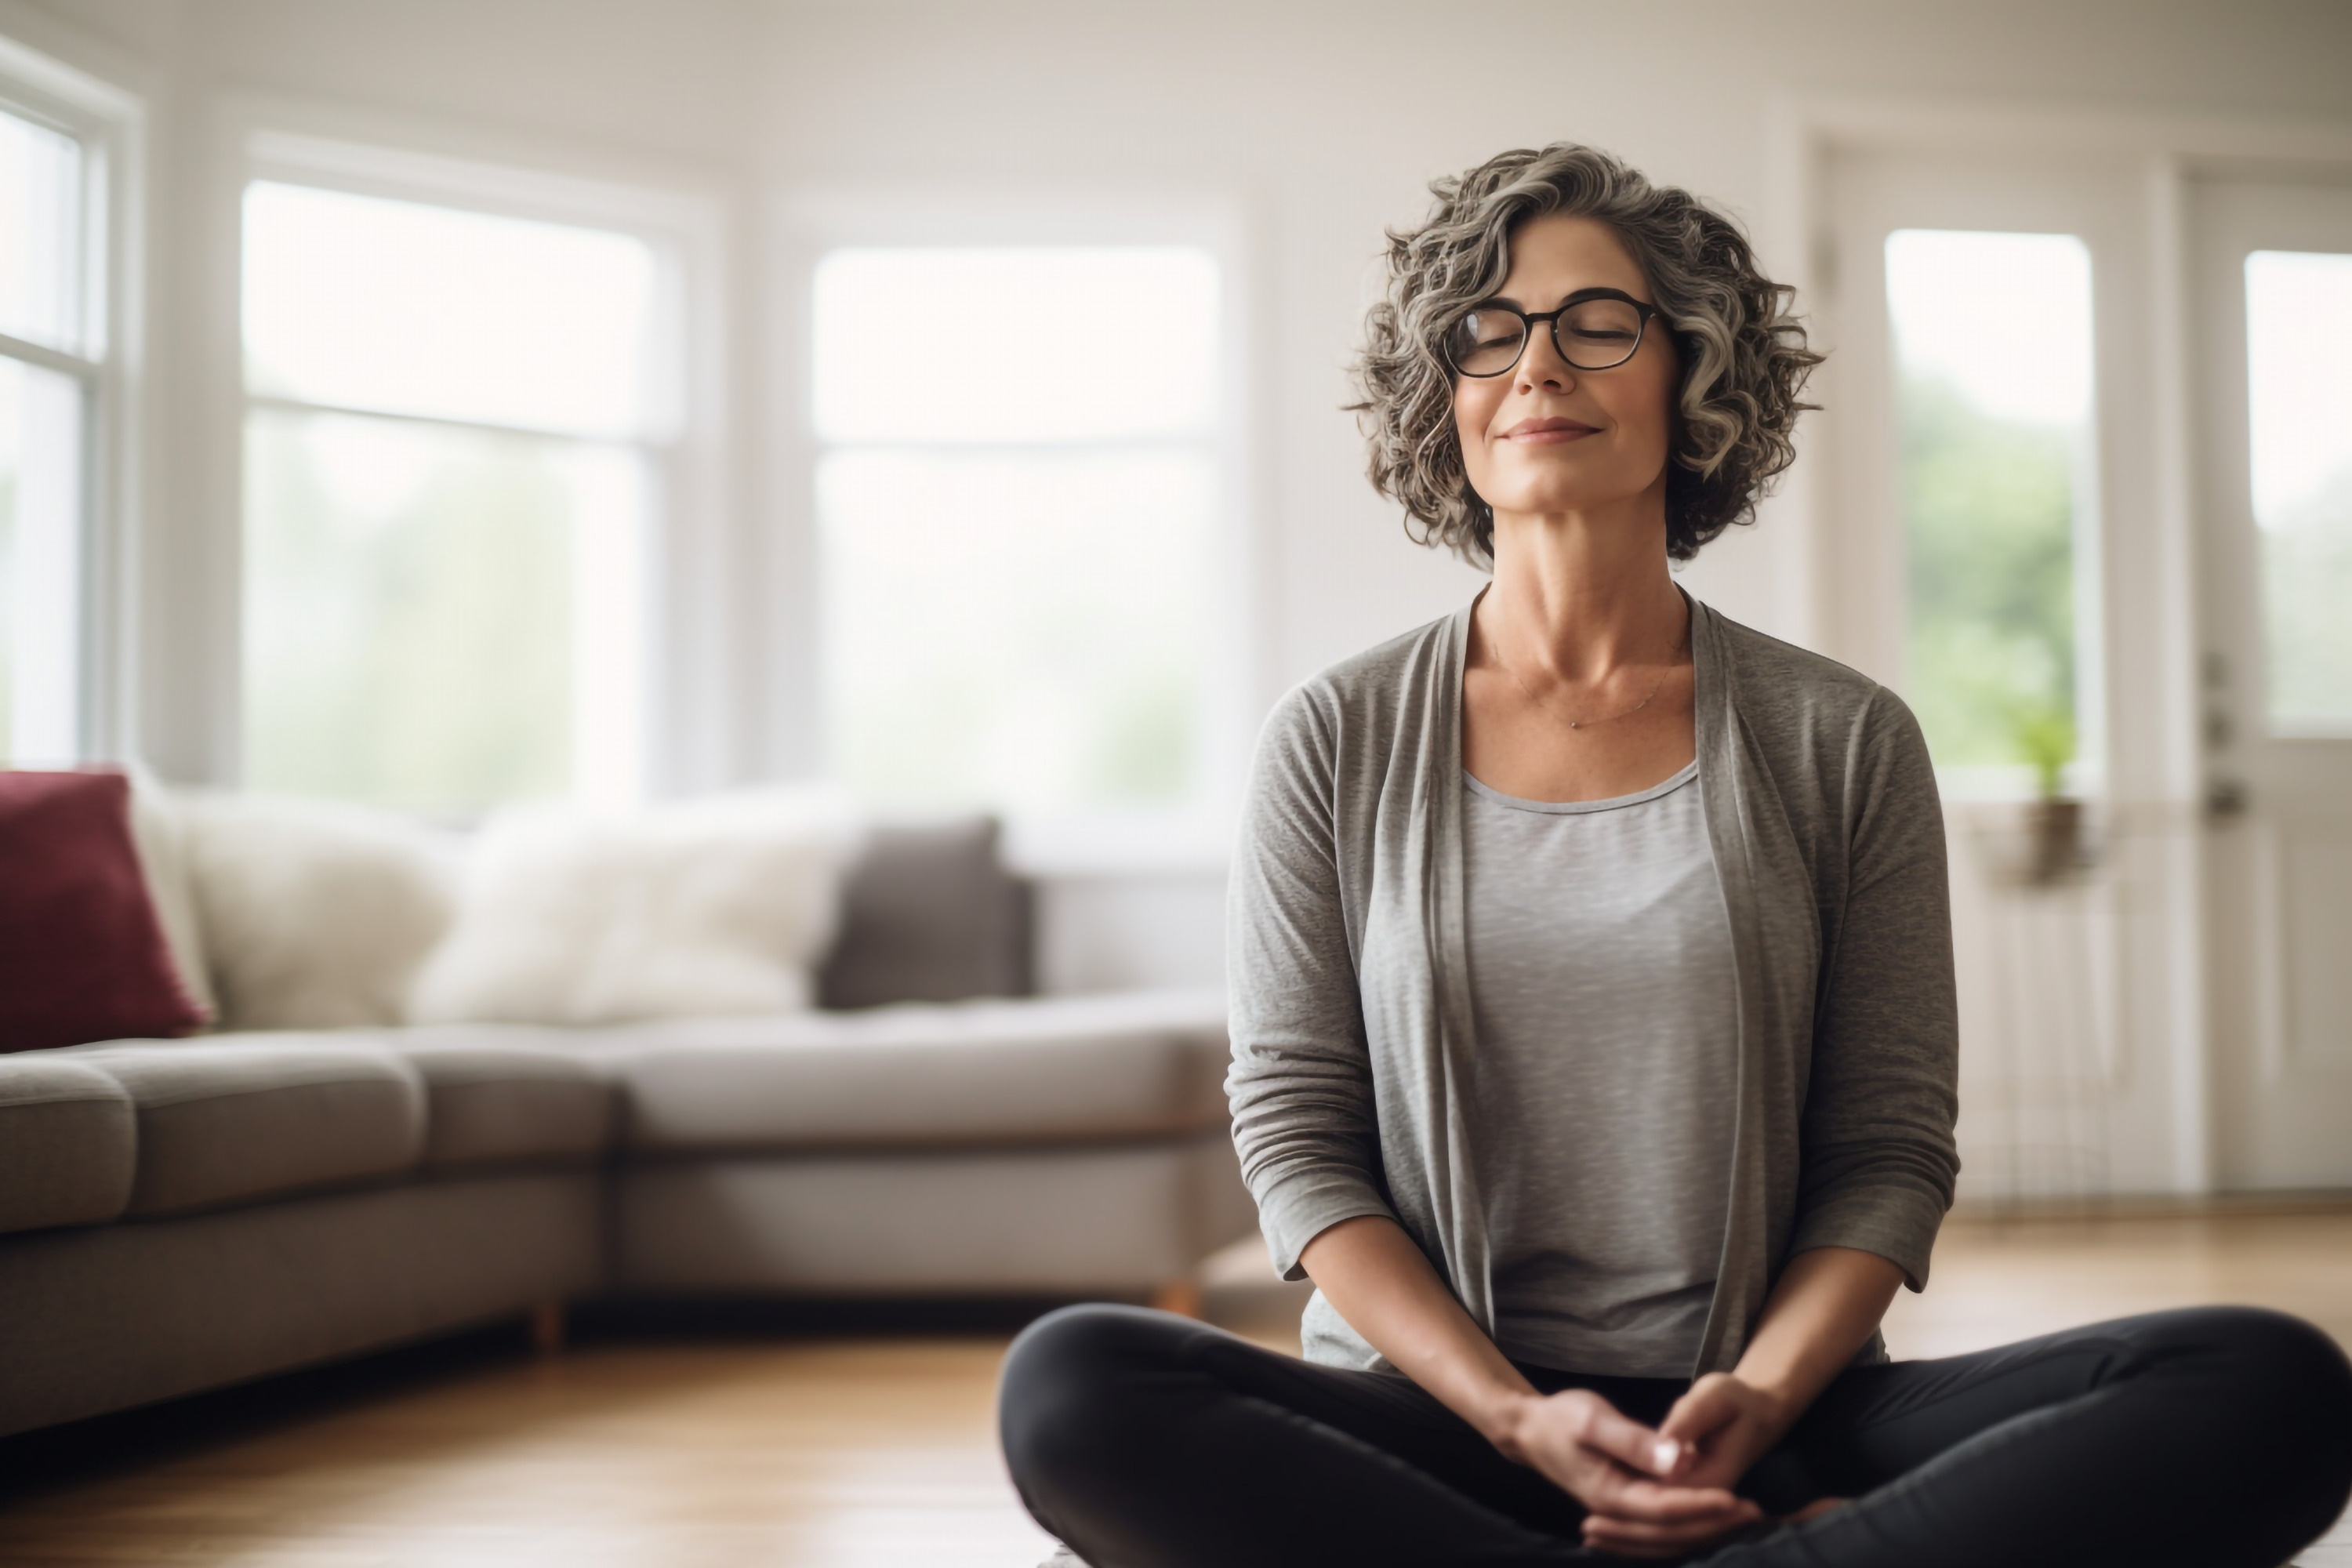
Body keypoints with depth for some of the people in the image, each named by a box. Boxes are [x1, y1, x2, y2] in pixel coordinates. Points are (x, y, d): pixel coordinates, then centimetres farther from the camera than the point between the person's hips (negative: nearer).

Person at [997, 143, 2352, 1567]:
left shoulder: (1843, 743, 8)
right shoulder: (1337, 744, 7)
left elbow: (1890, 1149, 6)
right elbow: (1296, 1131, 2)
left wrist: (1756, 1399, -14)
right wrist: (1518, 1420, -13)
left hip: (1773, 1426, 1)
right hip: (1430, 1421, 0)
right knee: (1067, 1386, -33)